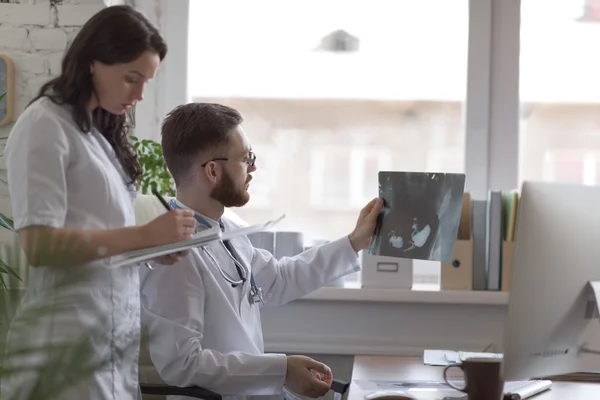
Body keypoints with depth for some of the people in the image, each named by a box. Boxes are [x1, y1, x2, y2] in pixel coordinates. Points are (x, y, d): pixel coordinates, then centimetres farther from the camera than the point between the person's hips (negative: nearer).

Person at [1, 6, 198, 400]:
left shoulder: (100, 131, 15)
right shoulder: (45, 126, -9)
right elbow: (39, 245, -17)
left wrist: (158, 245, 0)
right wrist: (144, 235, -18)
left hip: (116, 335, 8)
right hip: (74, 341, -8)